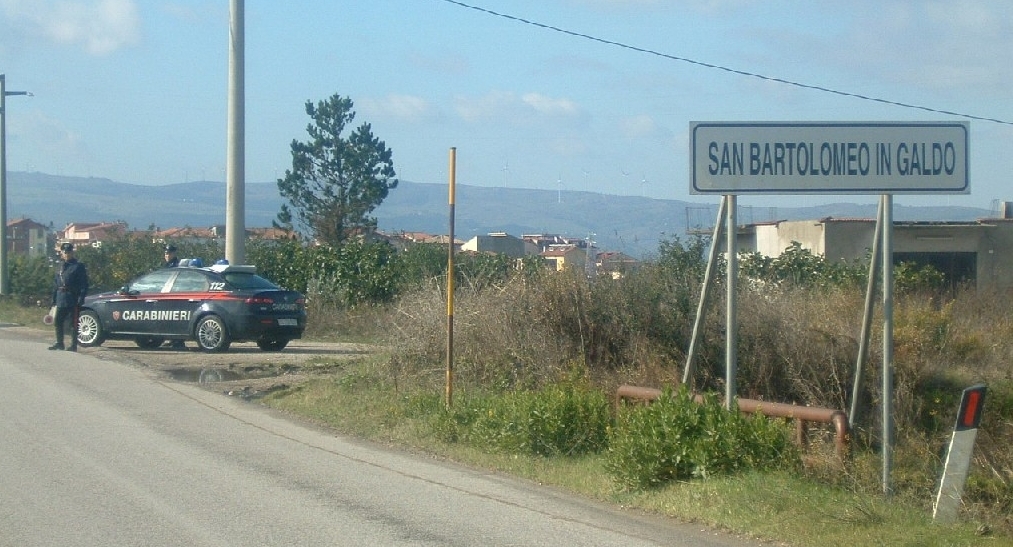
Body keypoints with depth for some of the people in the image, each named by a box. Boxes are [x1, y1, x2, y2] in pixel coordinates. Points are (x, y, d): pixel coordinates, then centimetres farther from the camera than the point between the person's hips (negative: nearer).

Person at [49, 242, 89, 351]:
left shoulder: (78, 267, -4)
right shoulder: (62, 267, 16)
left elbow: (84, 285, -8)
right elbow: (57, 284, 19)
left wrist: (81, 299, -16)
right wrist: (54, 298, 14)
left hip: (73, 300, -7)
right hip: (61, 299, 7)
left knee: (73, 324, -2)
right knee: (58, 322, 9)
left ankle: (73, 345, 3)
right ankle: (59, 343, 20)